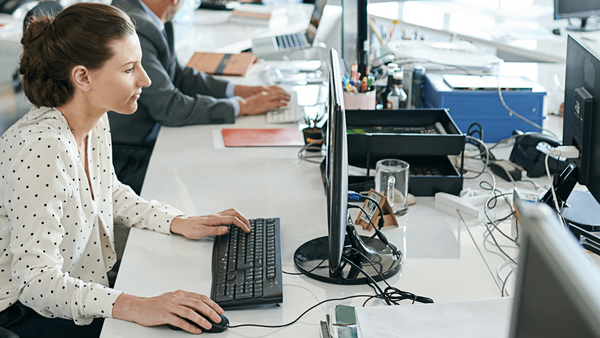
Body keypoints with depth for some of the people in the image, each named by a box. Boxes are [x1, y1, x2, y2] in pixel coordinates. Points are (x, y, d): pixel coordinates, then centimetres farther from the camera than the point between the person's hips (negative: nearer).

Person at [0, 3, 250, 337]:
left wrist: (177, 221, 1)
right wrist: (134, 307, -42)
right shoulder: (39, 148, -32)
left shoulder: (96, 121, -5)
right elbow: (36, 281, -33)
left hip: (85, 282, 8)